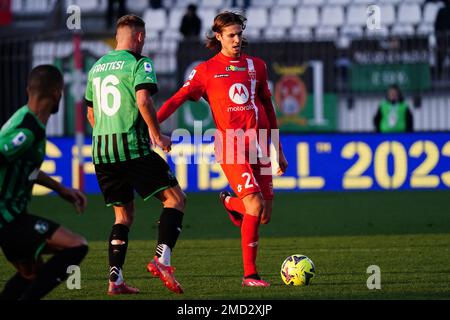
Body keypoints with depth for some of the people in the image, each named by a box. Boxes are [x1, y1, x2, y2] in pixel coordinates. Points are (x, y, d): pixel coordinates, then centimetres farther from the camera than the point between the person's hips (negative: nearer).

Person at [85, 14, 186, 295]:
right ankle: (162, 259, -16)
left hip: (101, 150, 7)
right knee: (176, 198, 2)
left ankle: (115, 279, 3)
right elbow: (143, 101, -19)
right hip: (133, 148, -7)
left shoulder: (97, 67, 18)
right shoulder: (139, 63, -4)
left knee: (124, 215, 15)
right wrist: (158, 136, -8)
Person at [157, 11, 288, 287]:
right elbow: (179, 99, -1)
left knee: (265, 217, 2)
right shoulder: (206, 70, 4)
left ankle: (230, 202, 36)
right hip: (230, 145, -5)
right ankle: (250, 274, -7)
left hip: (258, 142, 5)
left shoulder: (256, 66, 15)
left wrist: (278, 149, 22)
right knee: (255, 205, -20)